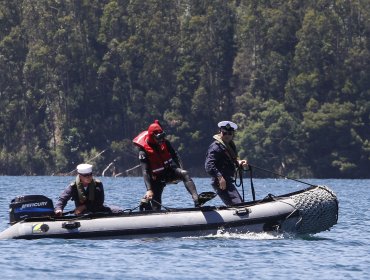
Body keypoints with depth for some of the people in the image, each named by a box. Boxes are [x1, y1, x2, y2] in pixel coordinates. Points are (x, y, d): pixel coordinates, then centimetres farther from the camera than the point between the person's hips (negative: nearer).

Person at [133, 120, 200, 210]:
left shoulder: (165, 143, -5)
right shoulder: (143, 151, -19)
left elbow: (174, 155, 7)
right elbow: (145, 172, -25)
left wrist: (180, 171, -8)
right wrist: (149, 190, -36)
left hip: (170, 170, 3)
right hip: (158, 178, -3)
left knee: (185, 174, -27)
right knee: (155, 205, -7)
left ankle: (196, 200, -42)